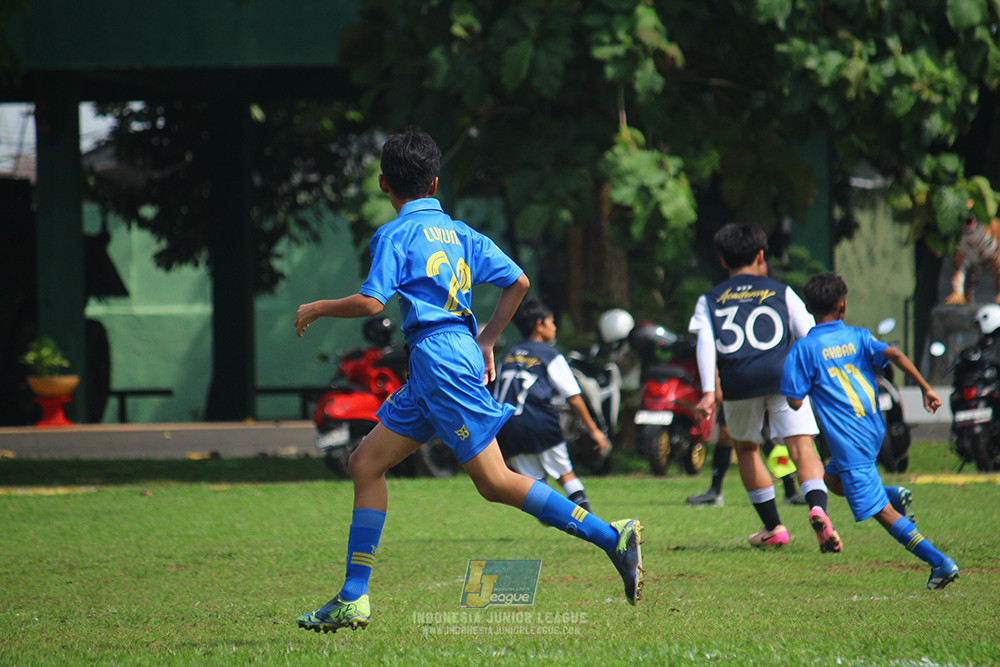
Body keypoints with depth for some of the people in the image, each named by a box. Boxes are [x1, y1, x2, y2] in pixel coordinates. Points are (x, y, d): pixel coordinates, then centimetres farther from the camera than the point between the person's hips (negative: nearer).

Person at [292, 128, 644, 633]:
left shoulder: (396, 235, -5)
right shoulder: (457, 231, 16)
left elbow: (370, 302, -16)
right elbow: (518, 282, 14)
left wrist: (317, 309, 1)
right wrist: (486, 342, 22)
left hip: (441, 359, -9)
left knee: (496, 483, -10)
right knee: (366, 463, 9)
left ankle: (612, 538, -13)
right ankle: (353, 600, 6)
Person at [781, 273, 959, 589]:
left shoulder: (804, 349, -6)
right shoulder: (858, 337, 6)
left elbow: (796, 401, -8)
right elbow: (895, 355, -8)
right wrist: (926, 389, -9)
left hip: (848, 441, -6)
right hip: (875, 430, 6)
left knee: (882, 511, -5)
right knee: (834, 479, 31)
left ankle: (940, 562, -15)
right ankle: (894, 494, 9)